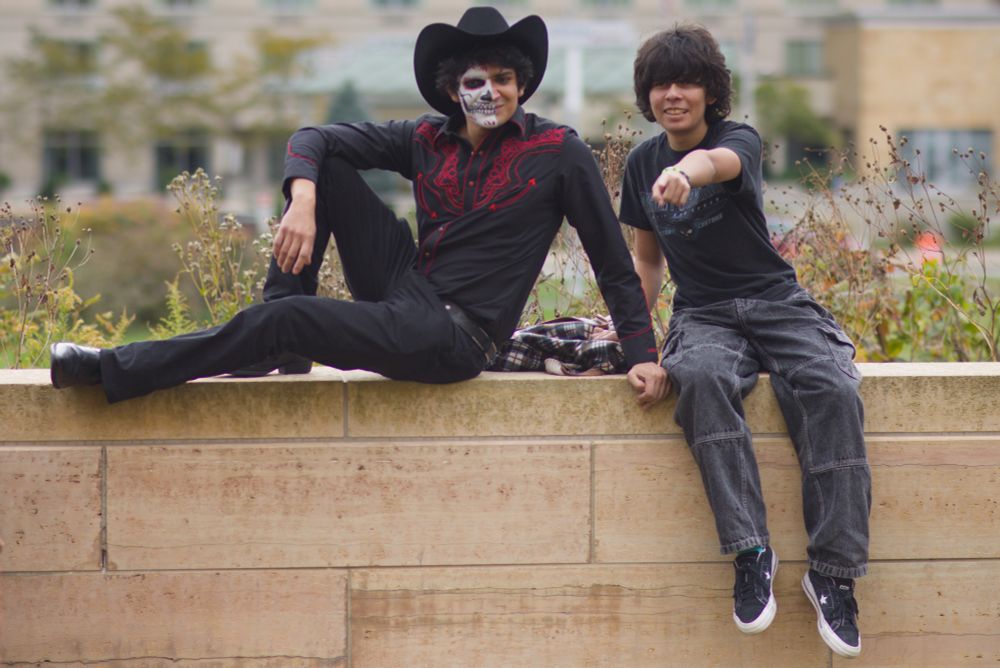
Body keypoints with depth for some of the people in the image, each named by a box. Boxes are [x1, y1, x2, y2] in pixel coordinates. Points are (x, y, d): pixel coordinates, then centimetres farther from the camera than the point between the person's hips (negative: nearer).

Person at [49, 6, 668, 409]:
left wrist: (642, 355, -8)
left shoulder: (560, 154, -5)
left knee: (282, 317, -22)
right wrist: (302, 203, -19)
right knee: (325, 172, -2)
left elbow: (614, 262, -1)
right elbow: (312, 139, 3)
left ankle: (116, 372, -10)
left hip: (453, 339, -6)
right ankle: (280, 351, -5)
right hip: (405, 291, 6)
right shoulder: (427, 141, 7)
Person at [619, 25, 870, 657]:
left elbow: (719, 161, -32)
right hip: (703, 315, 2)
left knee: (832, 391, -33)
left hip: (776, 302, -2)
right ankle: (752, 552, -37)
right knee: (701, 378, -37)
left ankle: (834, 572, -26)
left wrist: (686, 171, -55)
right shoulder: (643, 163, 11)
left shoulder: (741, 139, -4)